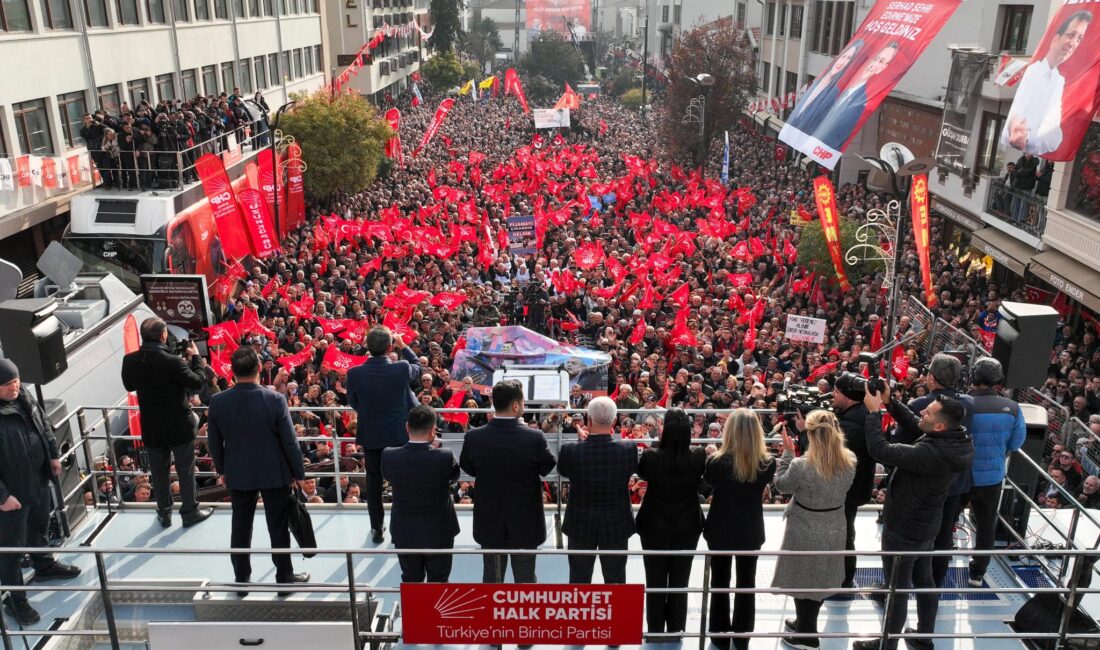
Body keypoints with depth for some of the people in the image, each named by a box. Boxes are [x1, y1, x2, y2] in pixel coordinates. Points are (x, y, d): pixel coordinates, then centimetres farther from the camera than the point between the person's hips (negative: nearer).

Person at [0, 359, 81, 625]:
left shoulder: (23, 396, -5)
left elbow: (43, 425, 12)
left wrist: (54, 454, 13)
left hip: (39, 478, 8)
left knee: (40, 527, 29)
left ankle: (44, 565, 52)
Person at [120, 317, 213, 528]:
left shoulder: (129, 361, -10)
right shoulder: (173, 362, -26)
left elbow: (129, 386, 8)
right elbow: (198, 382, -14)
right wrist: (195, 357, -1)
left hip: (151, 427, 4)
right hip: (179, 426, -4)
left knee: (159, 471, 18)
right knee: (185, 470, 13)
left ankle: (164, 514, 31)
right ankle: (189, 512, 25)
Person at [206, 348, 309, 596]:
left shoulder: (217, 402, -11)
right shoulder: (274, 399, -20)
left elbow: (214, 443, 0)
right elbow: (289, 442, -14)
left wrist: (222, 470, 16)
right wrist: (298, 473, -1)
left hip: (237, 475, 3)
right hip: (275, 474, -3)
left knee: (241, 528, 17)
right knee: (278, 528, 11)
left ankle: (242, 579, 29)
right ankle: (284, 578, 23)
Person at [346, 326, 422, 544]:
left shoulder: (354, 373, -15)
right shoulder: (402, 369, -19)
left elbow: (353, 403, 1)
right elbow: (418, 368, 5)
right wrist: (403, 346, 12)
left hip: (370, 435, 1)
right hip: (399, 434, -1)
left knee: (374, 482, 15)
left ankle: (377, 529, 25)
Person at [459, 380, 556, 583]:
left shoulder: (473, 437, -16)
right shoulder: (535, 437, -22)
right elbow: (548, 467, -4)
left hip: (489, 522, 2)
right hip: (525, 521, -2)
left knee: (491, 576, 18)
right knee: (525, 577, 15)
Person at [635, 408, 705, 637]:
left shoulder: (650, 456, -23)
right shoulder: (699, 456, -18)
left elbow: (642, 474, 0)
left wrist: (656, 448, 2)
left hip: (655, 527, -1)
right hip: (688, 527, 2)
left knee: (655, 582, 15)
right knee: (680, 583, 17)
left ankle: (655, 629, 26)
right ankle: (676, 629, 29)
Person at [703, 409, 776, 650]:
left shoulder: (716, 461, -22)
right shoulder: (767, 463, -16)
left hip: (721, 530, -1)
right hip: (751, 531, 1)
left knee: (720, 583, 16)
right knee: (746, 584, 17)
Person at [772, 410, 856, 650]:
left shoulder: (801, 466, -29)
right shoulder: (850, 461, -14)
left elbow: (781, 485, -9)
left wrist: (787, 452, -4)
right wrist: (806, 432, 8)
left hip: (805, 533, -5)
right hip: (834, 531, 5)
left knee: (803, 580, 15)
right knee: (820, 579, 23)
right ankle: (805, 624, 44)